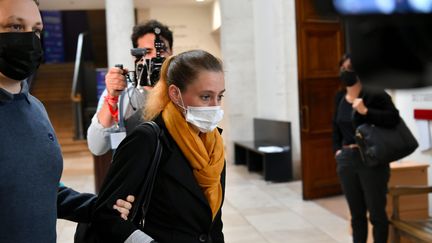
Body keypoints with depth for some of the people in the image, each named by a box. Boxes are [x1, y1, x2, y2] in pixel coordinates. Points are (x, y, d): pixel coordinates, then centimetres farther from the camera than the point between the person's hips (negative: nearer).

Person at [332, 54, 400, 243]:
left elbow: (394, 118, -22)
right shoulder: (340, 98, 10)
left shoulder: (375, 94, -10)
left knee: (376, 212, 5)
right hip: (346, 160, 6)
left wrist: (365, 111, -26)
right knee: (356, 213, 15)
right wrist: (337, 149, 8)